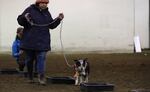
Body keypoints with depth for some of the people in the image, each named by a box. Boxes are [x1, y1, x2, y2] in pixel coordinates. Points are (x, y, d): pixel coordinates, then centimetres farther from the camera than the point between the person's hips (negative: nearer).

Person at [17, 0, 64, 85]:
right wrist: (24, 17, -24)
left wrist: (58, 19, 3)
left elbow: (52, 25, 17)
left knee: (41, 59, -10)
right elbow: (20, 21, -2)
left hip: (42, 42, 2)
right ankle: (30, 77, 25)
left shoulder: (47, 13, 11)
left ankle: (41, 78, -13)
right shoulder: (30, 10, -3)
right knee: (30, 59, 10)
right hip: (30, 41, -2)